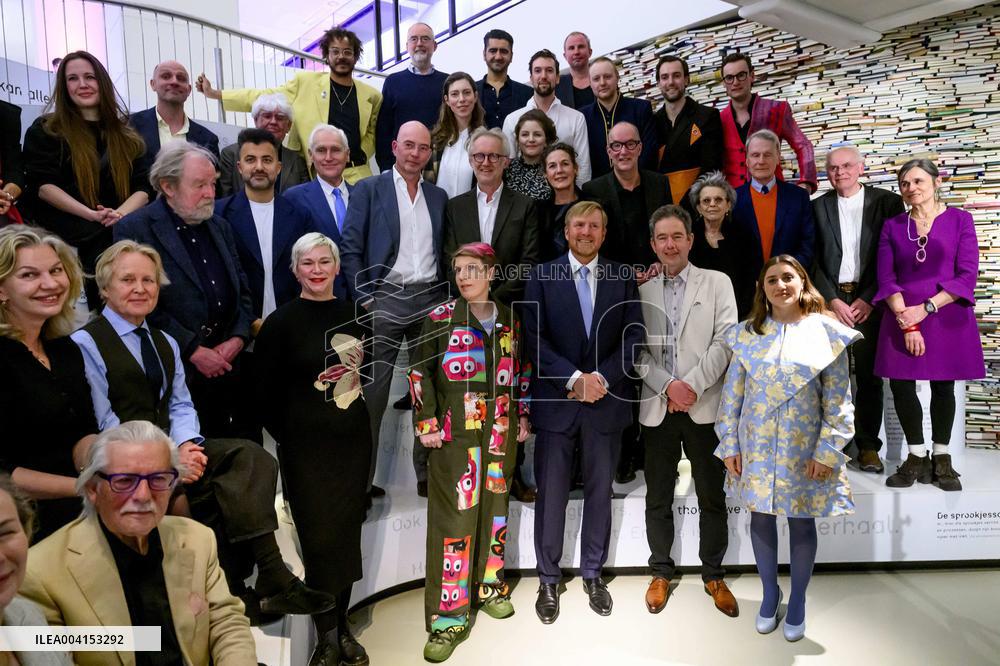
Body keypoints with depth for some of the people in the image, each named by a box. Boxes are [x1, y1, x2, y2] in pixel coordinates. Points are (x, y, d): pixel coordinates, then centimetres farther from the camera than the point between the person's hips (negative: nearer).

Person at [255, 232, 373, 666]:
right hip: (305, 447, -4)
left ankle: (342, 626, 28)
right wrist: (288, 436, -2)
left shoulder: (355, 315, 5)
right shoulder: (281, 322, -6)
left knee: (348, 533, 11)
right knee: (318, 537, 2)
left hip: (353, 440, 4)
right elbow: (267, 393, -3)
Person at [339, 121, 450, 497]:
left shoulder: (438, 196, 16)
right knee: (373, 392, -1)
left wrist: (446, 298, 6)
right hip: (385, 299, -3)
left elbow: (444, 252, 16)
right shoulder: (369, 190, 4)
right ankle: (362, 476, 9)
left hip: (431, 299, 4)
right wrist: (364, 299, -9)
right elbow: (350, 249, -2)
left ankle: (427, 471, 19)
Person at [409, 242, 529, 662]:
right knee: (454, 516, -4)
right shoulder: (440, 318, -1)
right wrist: (427, 423, -6)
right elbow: (421, 372, -1)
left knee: (495, 507, 13)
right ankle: (449, 616, 5)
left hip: (501, 433, 4)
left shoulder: (510, 320, 9)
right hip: (454, 434, -4)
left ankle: (489, 585, 34)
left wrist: (522, 417, 13)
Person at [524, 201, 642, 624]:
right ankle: (548, 580, 21)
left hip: (606, 401, 1)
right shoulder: (543, 277, 2)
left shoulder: (622, 278, 5)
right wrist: (574, 378, -15)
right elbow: (534, 337, -5)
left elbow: (633, 336, 0)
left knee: (600, 491, 12)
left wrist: (602, 377, -12)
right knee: (551, 494, 5)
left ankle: (592, 574, 29)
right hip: (556, 401, -1)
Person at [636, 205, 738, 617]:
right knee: (658, 499, 11)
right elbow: (636, 350, 1)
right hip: (657, 408, 1)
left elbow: (725, 341, -5)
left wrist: (692, 385, -14)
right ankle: (661, 573, 28)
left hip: (704, 407, -1)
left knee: (712, 497, 9)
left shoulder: (717, 283, 4)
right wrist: (667, 386, -12)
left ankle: (714, 576, 26)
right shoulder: (642, 290, 8)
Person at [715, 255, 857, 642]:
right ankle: (769, 592, 34)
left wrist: (828, 451, -9)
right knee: (761, 518, 12)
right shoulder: (746, 334, 0)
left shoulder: (827, 334, -4)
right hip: (756, 449, 2)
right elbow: (731, 396, 1)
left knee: (802, 523, 10)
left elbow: (838, 402, -4)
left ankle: (797, 600, 32)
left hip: (804, 451, -1)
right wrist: (729, 445, -2)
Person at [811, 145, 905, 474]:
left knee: (869, 375, 2)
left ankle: (868, 446, 10)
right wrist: (833, 300, -5)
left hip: (869, 301, 0)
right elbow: (813, 261, 4)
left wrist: (869, 299, -6)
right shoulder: (817, 207, 7)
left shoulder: (887, 202, 4)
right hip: (831, 301, 1)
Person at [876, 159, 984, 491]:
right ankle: (916, 457, 13)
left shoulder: (959, 220, 2)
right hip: (903, 317, 1)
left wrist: (926, 308, -14)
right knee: (901, 385, -3)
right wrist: (905, 321, -11)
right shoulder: (892, 226, 7)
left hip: (947, 316, -1)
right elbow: (886, 278, 0)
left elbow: (967, 274, -5)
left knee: (943, 386, 6)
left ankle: (941, 458, 19)